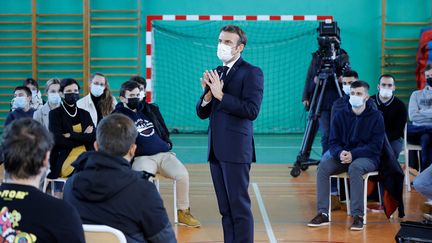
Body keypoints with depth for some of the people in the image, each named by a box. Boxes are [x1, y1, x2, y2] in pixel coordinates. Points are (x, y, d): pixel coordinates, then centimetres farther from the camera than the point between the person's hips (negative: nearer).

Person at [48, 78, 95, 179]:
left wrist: (71, 135, -7)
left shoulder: (85, 114, 19)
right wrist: (83, 137, -2)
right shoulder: (55, 114, 7)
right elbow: (58, 140, -6)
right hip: (65, 162, -4)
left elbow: (94, 137, 2)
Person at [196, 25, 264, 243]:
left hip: (235, 149, -7)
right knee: (225, 208, 11)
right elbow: (202, 113, 14)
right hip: (216, 149, 7)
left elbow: (252, 110, -17)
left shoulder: (251, 73, -6)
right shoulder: (215, 73, 16)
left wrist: (220, 95, -18)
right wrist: (208, 95, -6)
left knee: (239, 206, -6)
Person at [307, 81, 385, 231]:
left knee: (355, 167, -37)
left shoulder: (375, 116, -4)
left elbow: (375, 146, -9)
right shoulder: (340, 115, 6)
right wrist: (340, 153, -20)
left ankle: (358, 215, -33)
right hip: (343, 155, 4)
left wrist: (353, 154, -22)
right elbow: (334, 142, 4)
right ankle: (323, 213, -23)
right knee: (323, 166, -24)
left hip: (367, 158, -4)